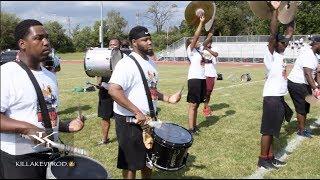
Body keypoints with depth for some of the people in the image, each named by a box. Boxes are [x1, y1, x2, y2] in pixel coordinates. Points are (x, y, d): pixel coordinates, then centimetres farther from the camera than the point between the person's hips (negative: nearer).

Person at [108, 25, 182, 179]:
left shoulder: (150, 63, 10)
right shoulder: (127, 64, -20)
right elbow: (114, 91, -30)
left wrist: (168, 98, 5)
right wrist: (137, 113, -29)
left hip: (149, 119, 9)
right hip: (130, 122, -9)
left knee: (148, 158, 23)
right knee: (131, 163, 7)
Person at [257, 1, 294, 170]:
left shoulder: (281, 54, 12)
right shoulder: (270, 55, -11)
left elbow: (290, 32, 18)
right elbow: (273, 33, -22)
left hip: (280, 97, 8)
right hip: (272, 97, -8)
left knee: (273, 130, 14)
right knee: (268, 130, 0)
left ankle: (270, 157, 23)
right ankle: (263, 160, 9)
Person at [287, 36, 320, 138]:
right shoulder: (308, 54, -22)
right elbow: (307, 74, -31)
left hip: (304, 85, 10)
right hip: (297, 84, -10)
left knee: (305, 107, 17)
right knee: (301, 108, 1)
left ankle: (302, 128, 31)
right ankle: (301, 130, 15)